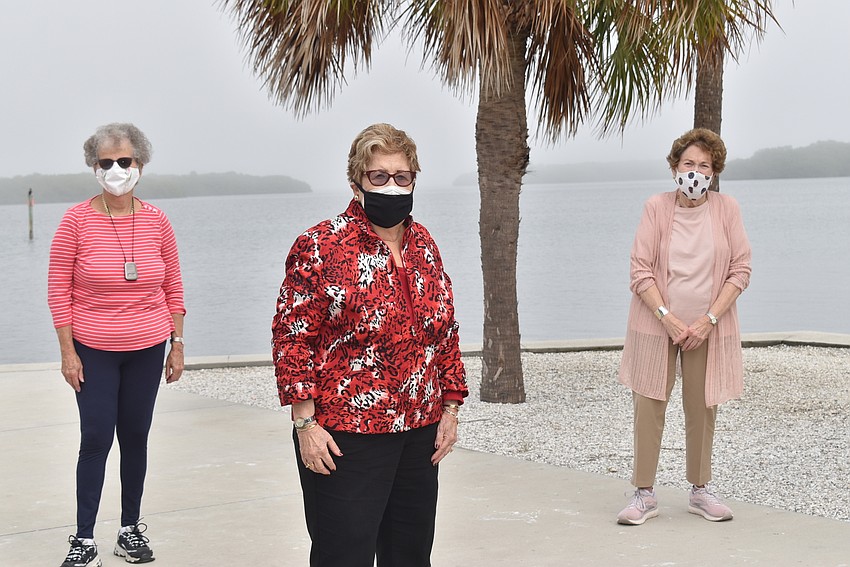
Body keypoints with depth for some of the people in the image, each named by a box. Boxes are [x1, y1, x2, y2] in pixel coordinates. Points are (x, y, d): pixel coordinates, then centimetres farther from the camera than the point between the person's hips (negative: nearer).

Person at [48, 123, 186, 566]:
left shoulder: (156, 220, -1)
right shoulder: (77, 220, -8)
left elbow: (173, 288, 7)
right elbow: (58, 289, -5)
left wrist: (177, 344, 5)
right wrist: (68, 351, -8)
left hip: (147, 348, 2)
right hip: (94, 350, -2)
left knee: (135, 437, 9)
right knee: (96, 438, -4)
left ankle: (131, 529, 22)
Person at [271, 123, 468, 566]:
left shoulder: (422, 244, 11)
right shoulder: (320, 247, -8)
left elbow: (446, 330, 16)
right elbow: (292, 338, -10)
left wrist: (450, 408, 12)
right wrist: (305, 423, -15)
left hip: (419, 433, 6)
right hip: (345, 438, -6)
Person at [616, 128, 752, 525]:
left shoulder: (726, 209, -2)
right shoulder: (656, 207, -5)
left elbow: (740, 270, -2)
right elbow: (640, 271, -6)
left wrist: (709, 320, -11)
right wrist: (668, 318, -16)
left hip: (707, 328, 1)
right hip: (656, 325, -1)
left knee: (702, 409, 9)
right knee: (648, 407, -1)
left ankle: (700, 491, 23)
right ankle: (645, 495, 8)